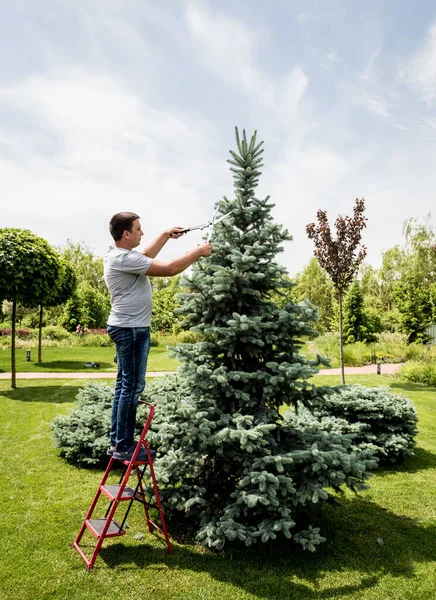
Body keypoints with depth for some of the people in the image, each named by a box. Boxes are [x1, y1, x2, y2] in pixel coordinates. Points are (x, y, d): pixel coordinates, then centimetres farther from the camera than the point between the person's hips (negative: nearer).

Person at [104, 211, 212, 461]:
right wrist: (199, 252, -13)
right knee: (133, 386, -3)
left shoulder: (120, 254, 10)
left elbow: (146, 256, 28)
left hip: (125, 328, 11)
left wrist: (166, 235, 22)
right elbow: (170, 269, -23)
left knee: (124, 385, 14)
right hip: (131, 329, -11)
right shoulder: (124, 258, -22)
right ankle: (124, 446, 6)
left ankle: (117, 442, 23)